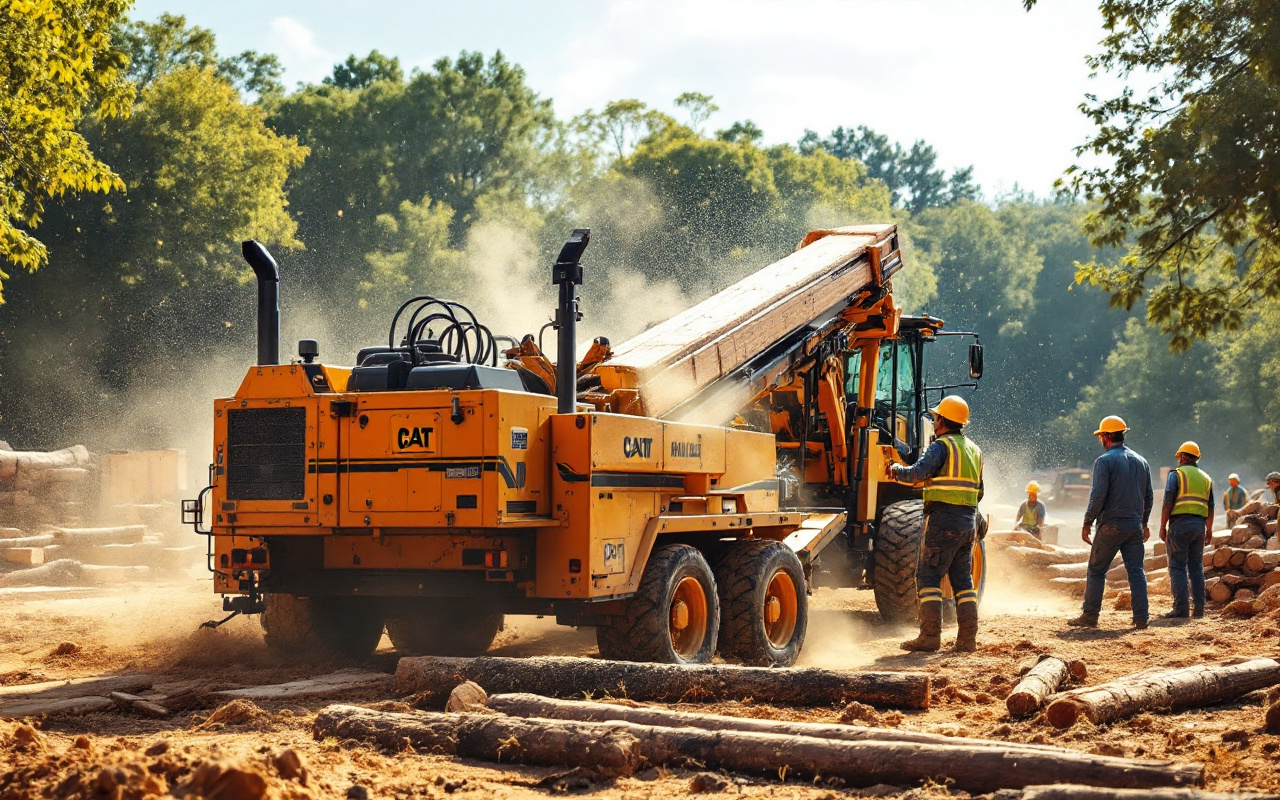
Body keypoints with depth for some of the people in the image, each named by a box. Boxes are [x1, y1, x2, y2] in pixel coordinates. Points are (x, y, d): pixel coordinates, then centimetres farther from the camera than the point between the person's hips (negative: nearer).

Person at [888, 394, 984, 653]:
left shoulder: (942, 446, -8)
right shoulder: (974, 450, 17)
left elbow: (917, 473, -21)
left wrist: (896, 470, -3)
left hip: (943, 519, -8)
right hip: (969, 520, 8)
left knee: (929, 575, -4)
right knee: (963, 579, 11)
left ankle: (930, 635, -9)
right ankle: (968, 638, 8)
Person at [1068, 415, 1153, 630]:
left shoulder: (1105, 461, -7)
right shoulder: (1141, 461, 13)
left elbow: (1098, 495, -14)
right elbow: (1149, 496, 16)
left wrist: (1087, 523, -8)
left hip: (1111, 525, -5)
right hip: (1135, 525, 6)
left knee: (1096, 572, 3)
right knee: (1136, 571, 5)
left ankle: (1090, 616, 4)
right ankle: (1141, 618, 1)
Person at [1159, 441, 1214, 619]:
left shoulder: (1176, 474, -1)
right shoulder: (1206, 478, 16)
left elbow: (1168, 503, -8)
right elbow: (1210, 507, 14)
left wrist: (1163, 527, -5)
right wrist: (1209, 531, 19)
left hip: (1180, 523, -5)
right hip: (1199, 524, 5)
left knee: (1177, 566, -4)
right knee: (1196, 567, 11)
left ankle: (1181, 608, -10)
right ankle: (1198, 608, 7)